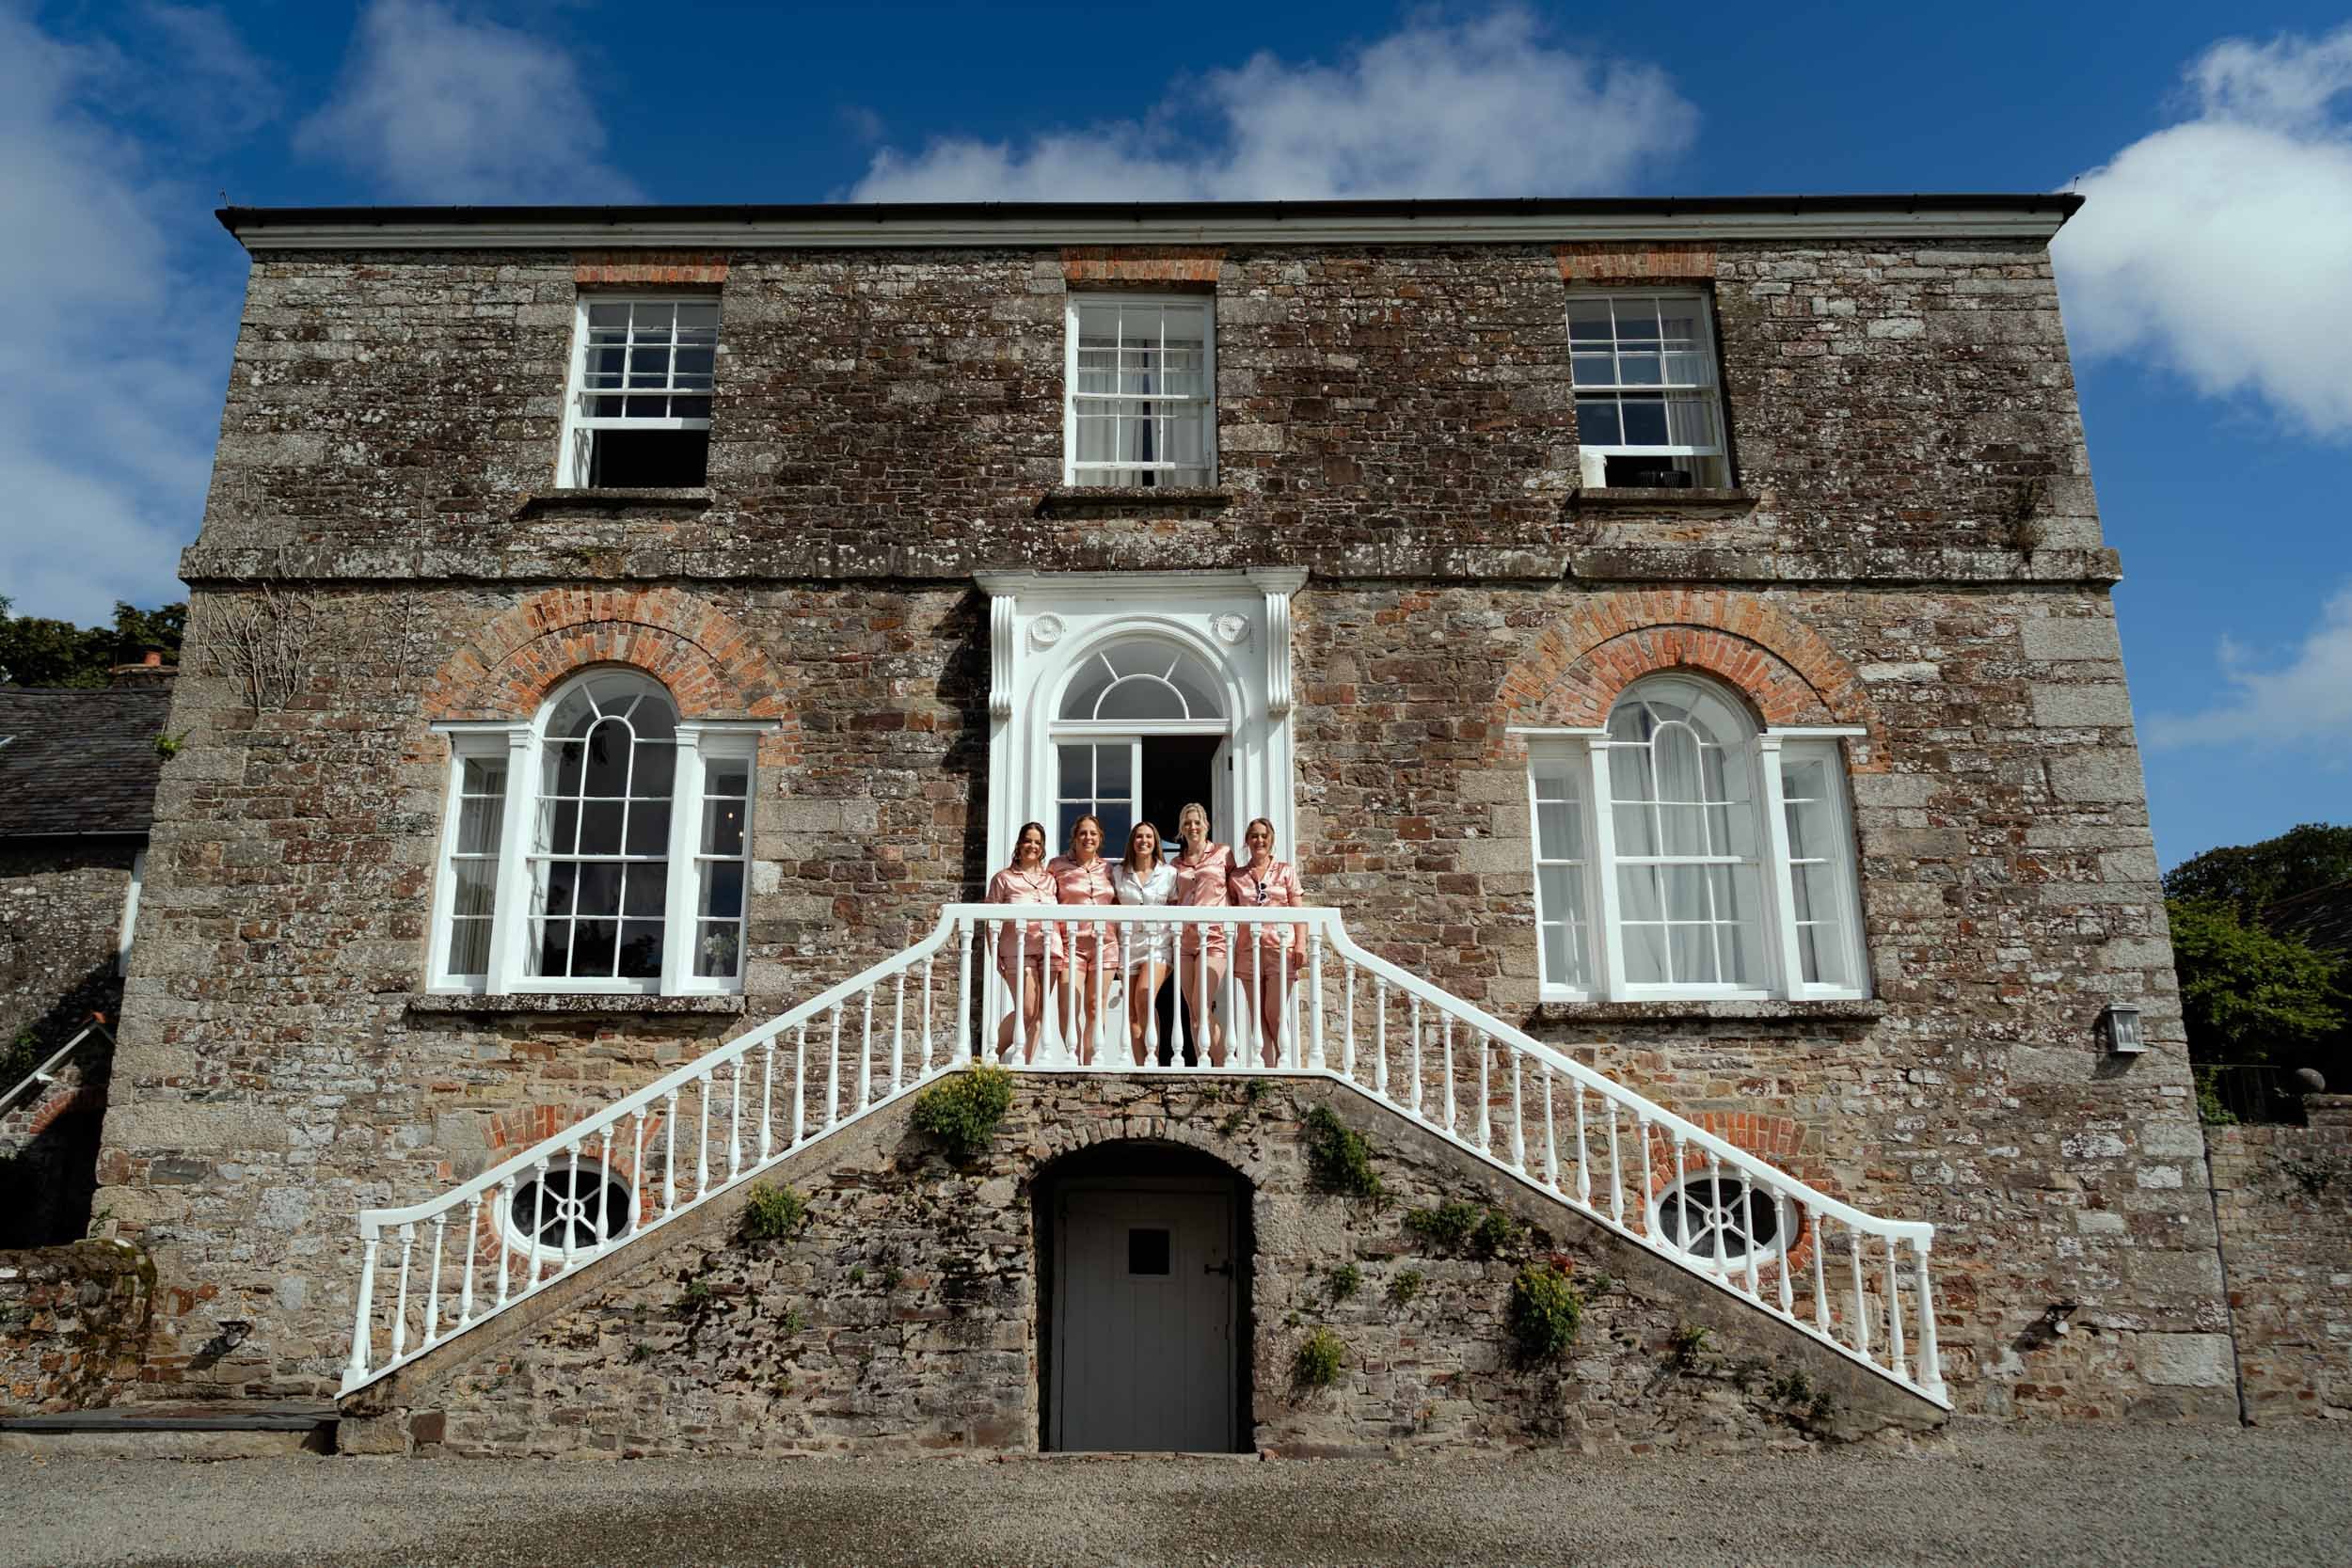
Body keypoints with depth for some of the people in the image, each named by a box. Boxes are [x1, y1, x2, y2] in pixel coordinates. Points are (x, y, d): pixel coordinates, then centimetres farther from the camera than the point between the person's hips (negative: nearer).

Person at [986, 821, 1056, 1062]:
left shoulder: (1050, 879, 16)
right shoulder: (1003, 878, 5)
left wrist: (1060, 946, 7)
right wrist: (995, 956, -6)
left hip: (1048, 949, 4)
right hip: (1017, 950, -4)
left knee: (1039, 1013, 2)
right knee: (1026, 1011, -9)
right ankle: (992, 1056, 10)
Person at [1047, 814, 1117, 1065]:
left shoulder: (1107, 868, 14)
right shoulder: (1058, 865, 4)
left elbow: (1118, 904, 21)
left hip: (1103, 944, 3)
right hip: (1071, 943, -3)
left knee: (1095, 1009, 4)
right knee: (1068, 1009, -10)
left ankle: (1090, 1063, 11)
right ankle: (1075, 1061, 2)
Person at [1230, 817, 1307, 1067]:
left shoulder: (1286, 871, 9)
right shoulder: (1237, 877, 13)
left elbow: (1298, 911, 4)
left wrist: (1300, 945, -6)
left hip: (1280, 950, -2)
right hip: (1249, 951, 2)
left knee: (1275, 1014, -6)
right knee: (1258, 1016, 3)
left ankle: (1283, 1065, 7)